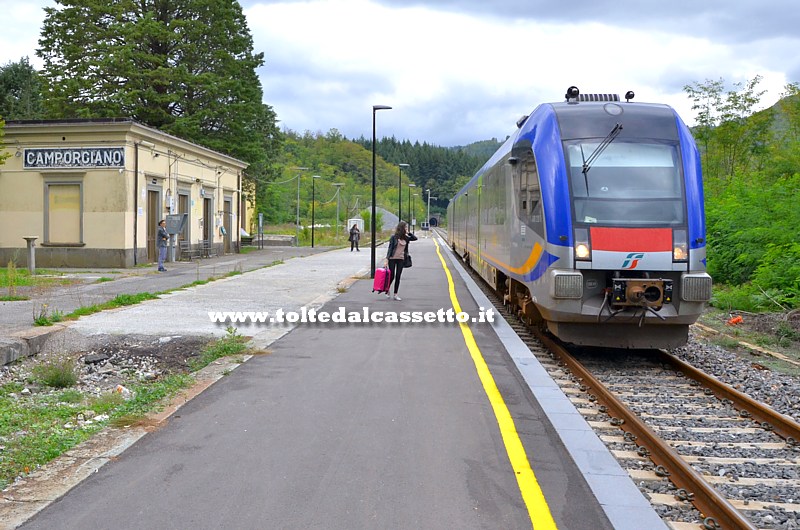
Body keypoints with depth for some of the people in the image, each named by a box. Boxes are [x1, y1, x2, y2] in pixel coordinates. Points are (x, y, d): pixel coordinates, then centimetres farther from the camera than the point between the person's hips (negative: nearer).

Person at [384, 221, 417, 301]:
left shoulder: (405, 238, 7)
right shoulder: (394, 237, -7)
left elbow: (415, 238, 9)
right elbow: (390, 248, -8)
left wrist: (408, 233, -1)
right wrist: (387, 258, -14)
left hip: (401, 259, 4)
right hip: (393, 258, -4)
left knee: (398, 277, 5)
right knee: (392, 276, 0)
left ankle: (395, 294, 11)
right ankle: (387, 290, 26)